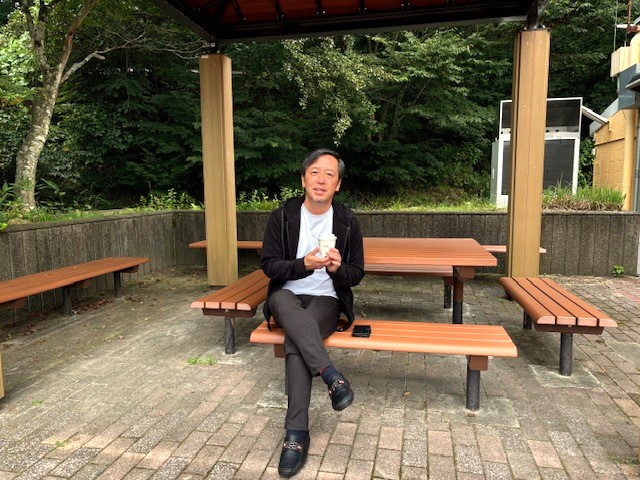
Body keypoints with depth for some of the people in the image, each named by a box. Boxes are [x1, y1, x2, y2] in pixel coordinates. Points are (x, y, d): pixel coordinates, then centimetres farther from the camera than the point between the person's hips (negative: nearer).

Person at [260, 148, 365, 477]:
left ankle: (297, 433, -23)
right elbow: (269, 265, -3)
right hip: (287, 297, 1)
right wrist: (304, 264, -22)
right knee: (283, 301, -37)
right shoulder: (282, 216, 0)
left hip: (326, 299, -1)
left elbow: (356, 274, 5)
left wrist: (337, 269, -19)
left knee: (295, 341, -31)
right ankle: (331, 375, -37)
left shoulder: (347, 221, 2)